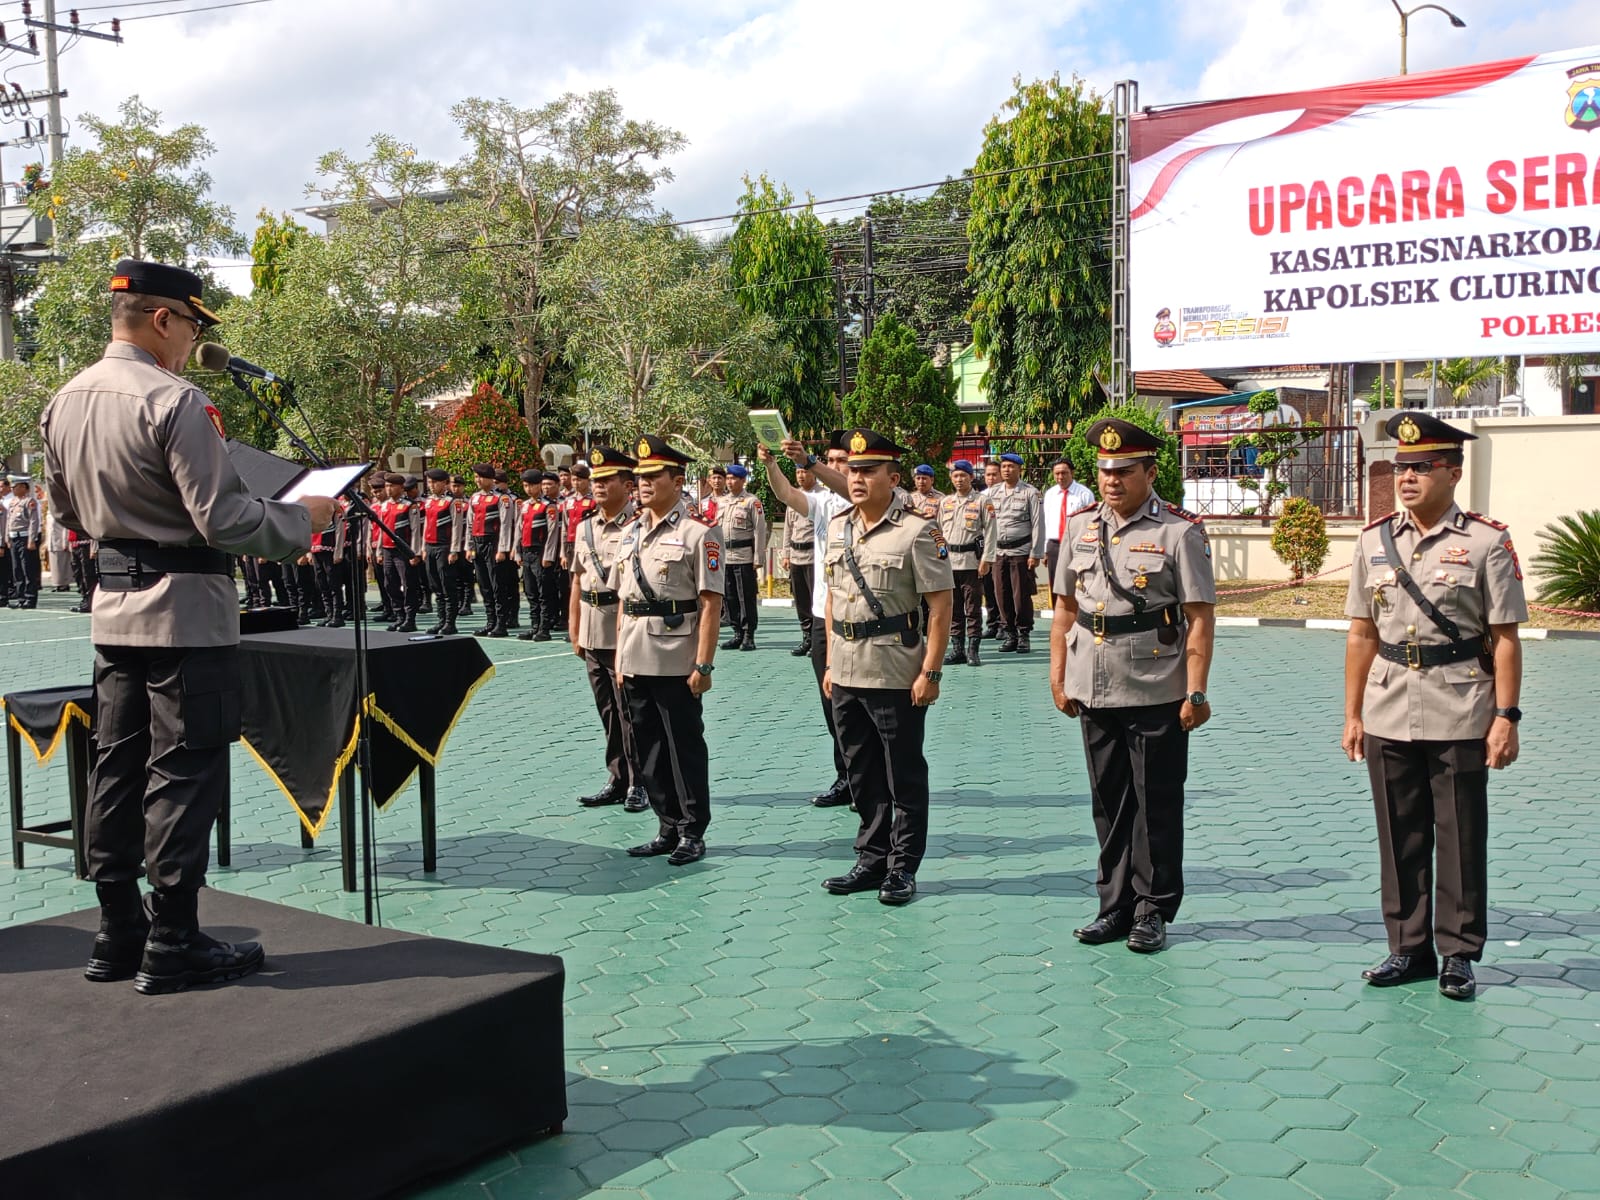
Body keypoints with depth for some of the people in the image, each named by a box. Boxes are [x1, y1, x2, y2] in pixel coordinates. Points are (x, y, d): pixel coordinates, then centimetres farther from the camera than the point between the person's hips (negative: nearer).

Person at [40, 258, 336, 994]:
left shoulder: (64, 403, 7)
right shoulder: (173, 402, -19)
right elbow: (223, 519, -20)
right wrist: (304, 518, -7)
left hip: (114, 605, 8)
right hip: (185, 607, -8)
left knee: (117, 766, 13)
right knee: (183, 773, -1)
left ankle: (118, 933, 21)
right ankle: (172, 946, 5)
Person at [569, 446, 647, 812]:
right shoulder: (584, 527, 12)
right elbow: (577, 580, 16)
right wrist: (574, 631, 13)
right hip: (593, 633, 7)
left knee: (630, 712, 1)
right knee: (608, 711, 14)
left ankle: (639, 785, 12)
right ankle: (617, 780, 24)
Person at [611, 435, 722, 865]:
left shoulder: (697, 533, -7)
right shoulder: (631, 533, 14)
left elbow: (710, 603, -11)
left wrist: (703, 665, -15)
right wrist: (620, 658, 14)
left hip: (676, 664, -7)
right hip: (636, 663, 7)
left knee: (685, 748, 2)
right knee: (649, 750, 12)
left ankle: (693, 833, 13)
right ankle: (668, 829, 24)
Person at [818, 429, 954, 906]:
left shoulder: (917, 531, -10)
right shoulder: (838, 527, 10)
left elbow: (940, 606, -12)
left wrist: (930, 672, -16)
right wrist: (831, 664, 13)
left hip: (897, 678, -6)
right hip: (847, 675, 6)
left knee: (904, 778, 5)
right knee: (862, 776, 15)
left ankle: (902, 868, 16)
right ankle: (871, 860, 27)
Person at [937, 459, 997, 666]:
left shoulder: (982, 502, 1)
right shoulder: (944, 502, 14)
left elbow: (989, 532, -3)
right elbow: (939, 532, 16)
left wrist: (986, 560, -10)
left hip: (972, 561, -4)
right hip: (949, 561, 4)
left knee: (973, 607, -2)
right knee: (953, 608, 7)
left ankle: (972, 650, 2)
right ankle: (957, 649, 14)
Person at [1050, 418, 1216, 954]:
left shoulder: (1180, 532, -7)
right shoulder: (1080, 526, 8)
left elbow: (1200, 619, -9)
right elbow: (1065, 607, 13)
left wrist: (1196, 693, -13)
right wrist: (1058, 678, 10)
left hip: (1157, 695, -4)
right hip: (1094, 693, 5)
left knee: (1157, 806, 5)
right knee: (1108, 804, 12)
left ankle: (1152, 911, 17)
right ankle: (1115, 906, 24)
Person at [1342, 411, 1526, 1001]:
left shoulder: (1486, 542, -4)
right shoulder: (1374, 541, 6)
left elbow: (1505, 639, -4)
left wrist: (1505, 717, -9)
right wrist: (1352, 714, 8)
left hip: (1461, 719, -3)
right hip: (1389, 718, 4)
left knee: (1461, 838, 5)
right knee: (1400, 838, 10)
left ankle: (1458, 955, 17)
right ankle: (1408, 947, 23)